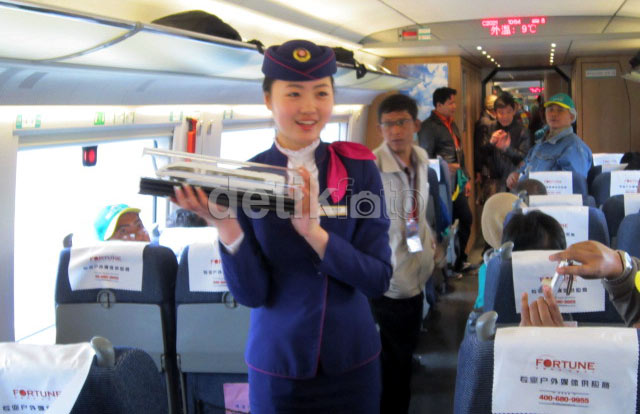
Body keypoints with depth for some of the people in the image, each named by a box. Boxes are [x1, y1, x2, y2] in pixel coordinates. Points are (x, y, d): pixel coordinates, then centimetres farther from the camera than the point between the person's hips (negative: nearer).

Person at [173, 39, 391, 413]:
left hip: (353, 363, 1)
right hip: (277, 368, -1)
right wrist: (226, 226, -27)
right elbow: (252, 294, -11)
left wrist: (313, 231, -25)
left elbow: (379, 279, -11)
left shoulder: (360, 169, -6)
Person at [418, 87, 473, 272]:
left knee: (466, 219, 14)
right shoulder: (429, 126, -10)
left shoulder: (452, 124, 17)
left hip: (457, 185, 9)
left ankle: (459, 261, 27)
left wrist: (466, 179, 22)